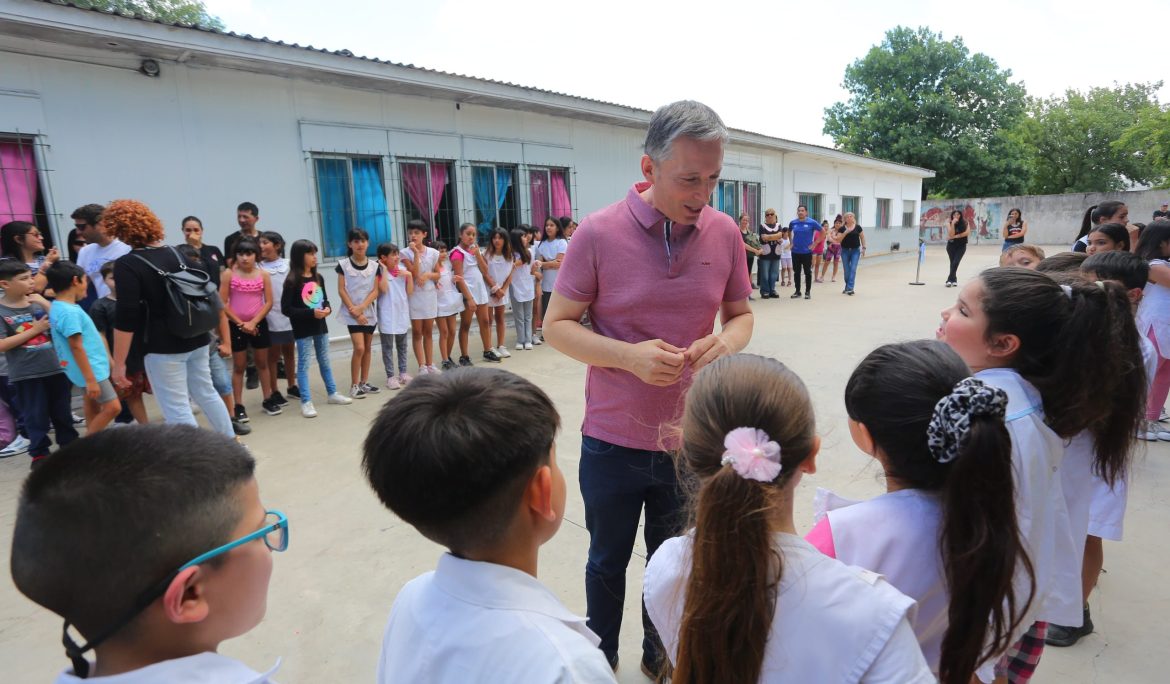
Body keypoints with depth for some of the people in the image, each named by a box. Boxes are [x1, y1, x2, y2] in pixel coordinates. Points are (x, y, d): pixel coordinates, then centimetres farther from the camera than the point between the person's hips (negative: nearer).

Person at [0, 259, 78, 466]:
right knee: (35, 416, 6)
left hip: (56, 368, 3)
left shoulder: (37, 301, 2)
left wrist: (46, 304, -12)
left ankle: (69, 445, 28)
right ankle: (39, 453, 20)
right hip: (25, 375, -3)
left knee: (62, 412, 15)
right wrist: (34, 330, -14)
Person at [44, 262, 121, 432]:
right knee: (112, 407, -8)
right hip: (90, 370, -11)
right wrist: (90, 379, -22)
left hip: (91, 368, 11)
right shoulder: (69, 312, -23)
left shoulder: (57, 307, 8)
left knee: (94, 408, 18)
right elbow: (76, 347, -24)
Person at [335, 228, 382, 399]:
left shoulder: (374, 266, 2)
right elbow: (341, 290, -6)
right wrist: (354, 310, -12)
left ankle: (364, 382, 21)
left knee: (368, 347, 10)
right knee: (359, 347, -13)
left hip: (369, 311, 4)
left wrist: (361, 307, -14)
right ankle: (354, 385, -2)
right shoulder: (343, 264, -4)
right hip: (352, 312, -4)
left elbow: (375, 291, -1)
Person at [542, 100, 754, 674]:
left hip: (692, 439, 3)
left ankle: (661, 658, 47)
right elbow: (556, 325, -9)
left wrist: (726, 342, -16)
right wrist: (629, 355, -24)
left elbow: (740, 314, 8)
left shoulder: (725, 233, -4)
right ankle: (601, 662, 44)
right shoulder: (598, 232, -14)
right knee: (607, 563, 18)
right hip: (613, 441, -2)